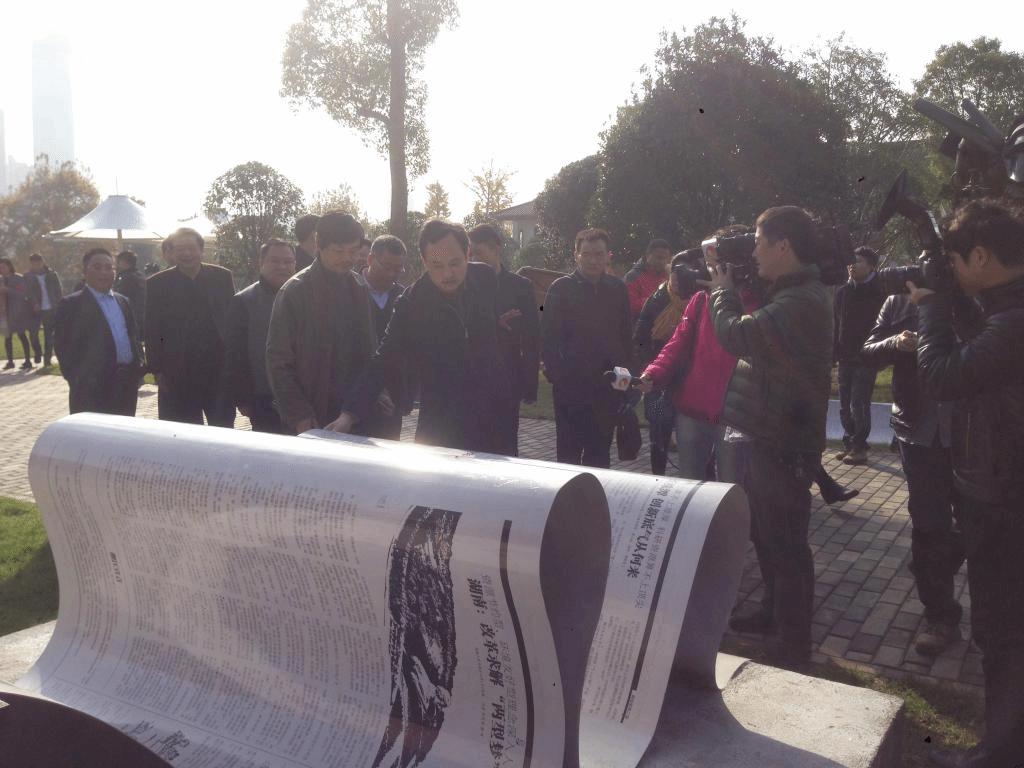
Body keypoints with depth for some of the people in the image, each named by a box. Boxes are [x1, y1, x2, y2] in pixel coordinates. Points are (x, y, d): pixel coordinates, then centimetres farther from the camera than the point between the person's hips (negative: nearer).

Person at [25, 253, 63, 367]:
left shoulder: (52, 275, 7)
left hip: (51, 310, 1)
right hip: (36, 310, -1)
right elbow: (29, 293, -6)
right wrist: (34, 304, -22)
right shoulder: (28, 277, 4)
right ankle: (38, 353, 14)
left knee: (49, 335, 3)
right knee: (33, 333, -10)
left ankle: (47, 358, 13)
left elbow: (59, 292, 9)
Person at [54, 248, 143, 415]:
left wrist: (138, 366, 5)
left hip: (128, 384, 6)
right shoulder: (71, 304, -1)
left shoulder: (123, 301, 17)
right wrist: (78, 381, -11)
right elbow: (62, 345, -5)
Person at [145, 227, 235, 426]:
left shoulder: (222, 277, 5)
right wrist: (158, 371, -3)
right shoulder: (157, 284, 1)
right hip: (177, 378, -1)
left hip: (219, 372, 1)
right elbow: (151, 333, 1)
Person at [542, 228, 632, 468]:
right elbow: (548, 338, -5)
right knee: (569, 451, 4)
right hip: (571, 386, -3)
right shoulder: (561, 288, -2)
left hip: (608, 388, 3)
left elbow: (626, 336, 12)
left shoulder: (617, 289, 8)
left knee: (600, 454, 10)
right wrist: (558, 376, -10)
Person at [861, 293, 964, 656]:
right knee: (928, 527, 5)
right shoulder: (900, 302, 3)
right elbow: (868, 352, 3)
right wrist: (895, 343, -18)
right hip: (919, 428, 1)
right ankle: (940, 615, 19)